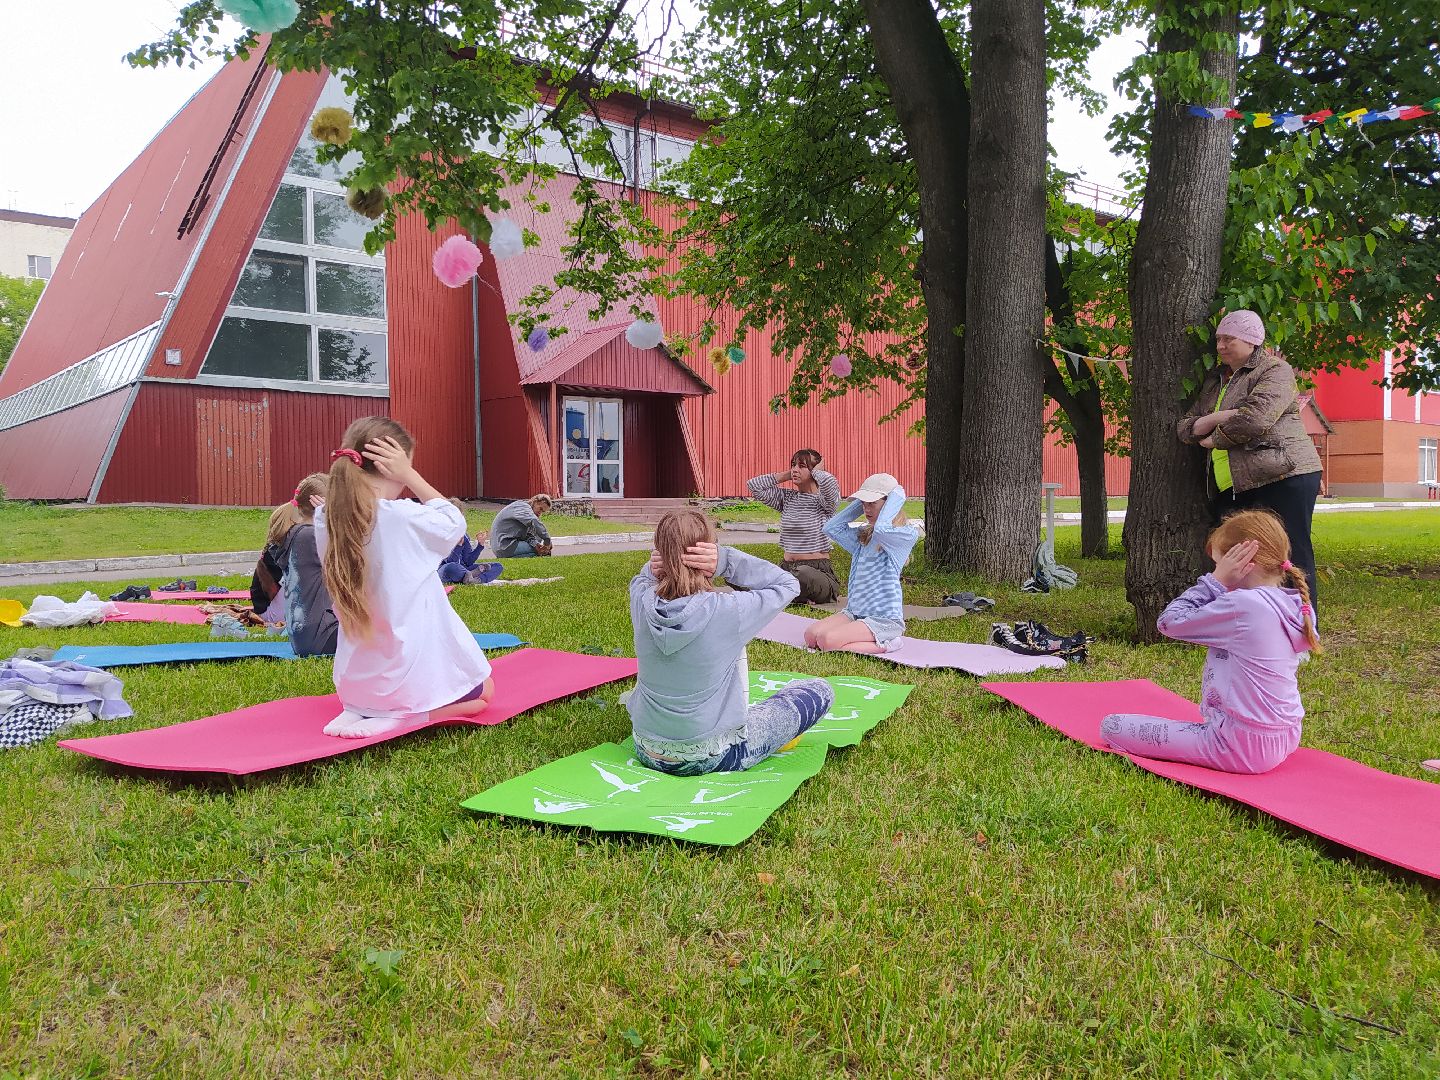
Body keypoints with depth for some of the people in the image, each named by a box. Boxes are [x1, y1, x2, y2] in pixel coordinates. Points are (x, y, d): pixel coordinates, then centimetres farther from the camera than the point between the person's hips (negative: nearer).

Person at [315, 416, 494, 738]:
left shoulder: (324, 519, -7)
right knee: (484, 691, 22)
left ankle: (359, 709, 11)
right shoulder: (402, 516, -24)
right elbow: (454, 524, -4)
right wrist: (410, 475, -7)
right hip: (410, 676, -7)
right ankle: (401, 717, -3)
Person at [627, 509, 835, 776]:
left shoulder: (642, 602, -13)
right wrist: (726, 560, -19)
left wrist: (656, 568, -9)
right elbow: (788, 583, -8)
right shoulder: (725, 611, -25)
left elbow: (642, 579, 14)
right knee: (820, 690, 8)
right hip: (710, 758, -5)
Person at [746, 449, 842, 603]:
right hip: (786, 568, 6)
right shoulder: (787, 498, 13)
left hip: (819, 572, -5)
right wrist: (786, 475, 7)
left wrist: (816, 470, -6)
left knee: (802, 574, -44)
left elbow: (830, 483, -28)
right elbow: (753, 485, 6)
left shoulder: (822, 500, -3)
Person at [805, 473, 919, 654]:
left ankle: (884, 645, -6)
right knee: (810, 635, -13)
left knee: (826, 640, -26)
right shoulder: (863, 536, 15)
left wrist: (896, 497, -15)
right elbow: (832, 528, 8)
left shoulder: (906, 535, -9)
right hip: (854, 612, 8)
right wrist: (859, 504, 7)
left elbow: (880, 528, -29)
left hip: (885, 618, -8)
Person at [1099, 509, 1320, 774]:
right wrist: (1221, 586, -2)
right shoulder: (1297, 606, 4)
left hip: (1243, 746, -10)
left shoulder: (1242, 604, -23)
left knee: (1112, 727, -8)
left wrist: (1216, 581, -9)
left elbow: (1169, 622, -12)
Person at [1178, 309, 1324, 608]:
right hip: (1230, 488, 7)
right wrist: (1218, 418, -6)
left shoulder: (1275, 370, -1)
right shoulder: (1215, 380, 22)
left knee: (1292, 554, -6)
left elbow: (1255, 418, -18)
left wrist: (1213, 440, -4)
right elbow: (1185, 427, 13)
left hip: (1283, 475, -7)